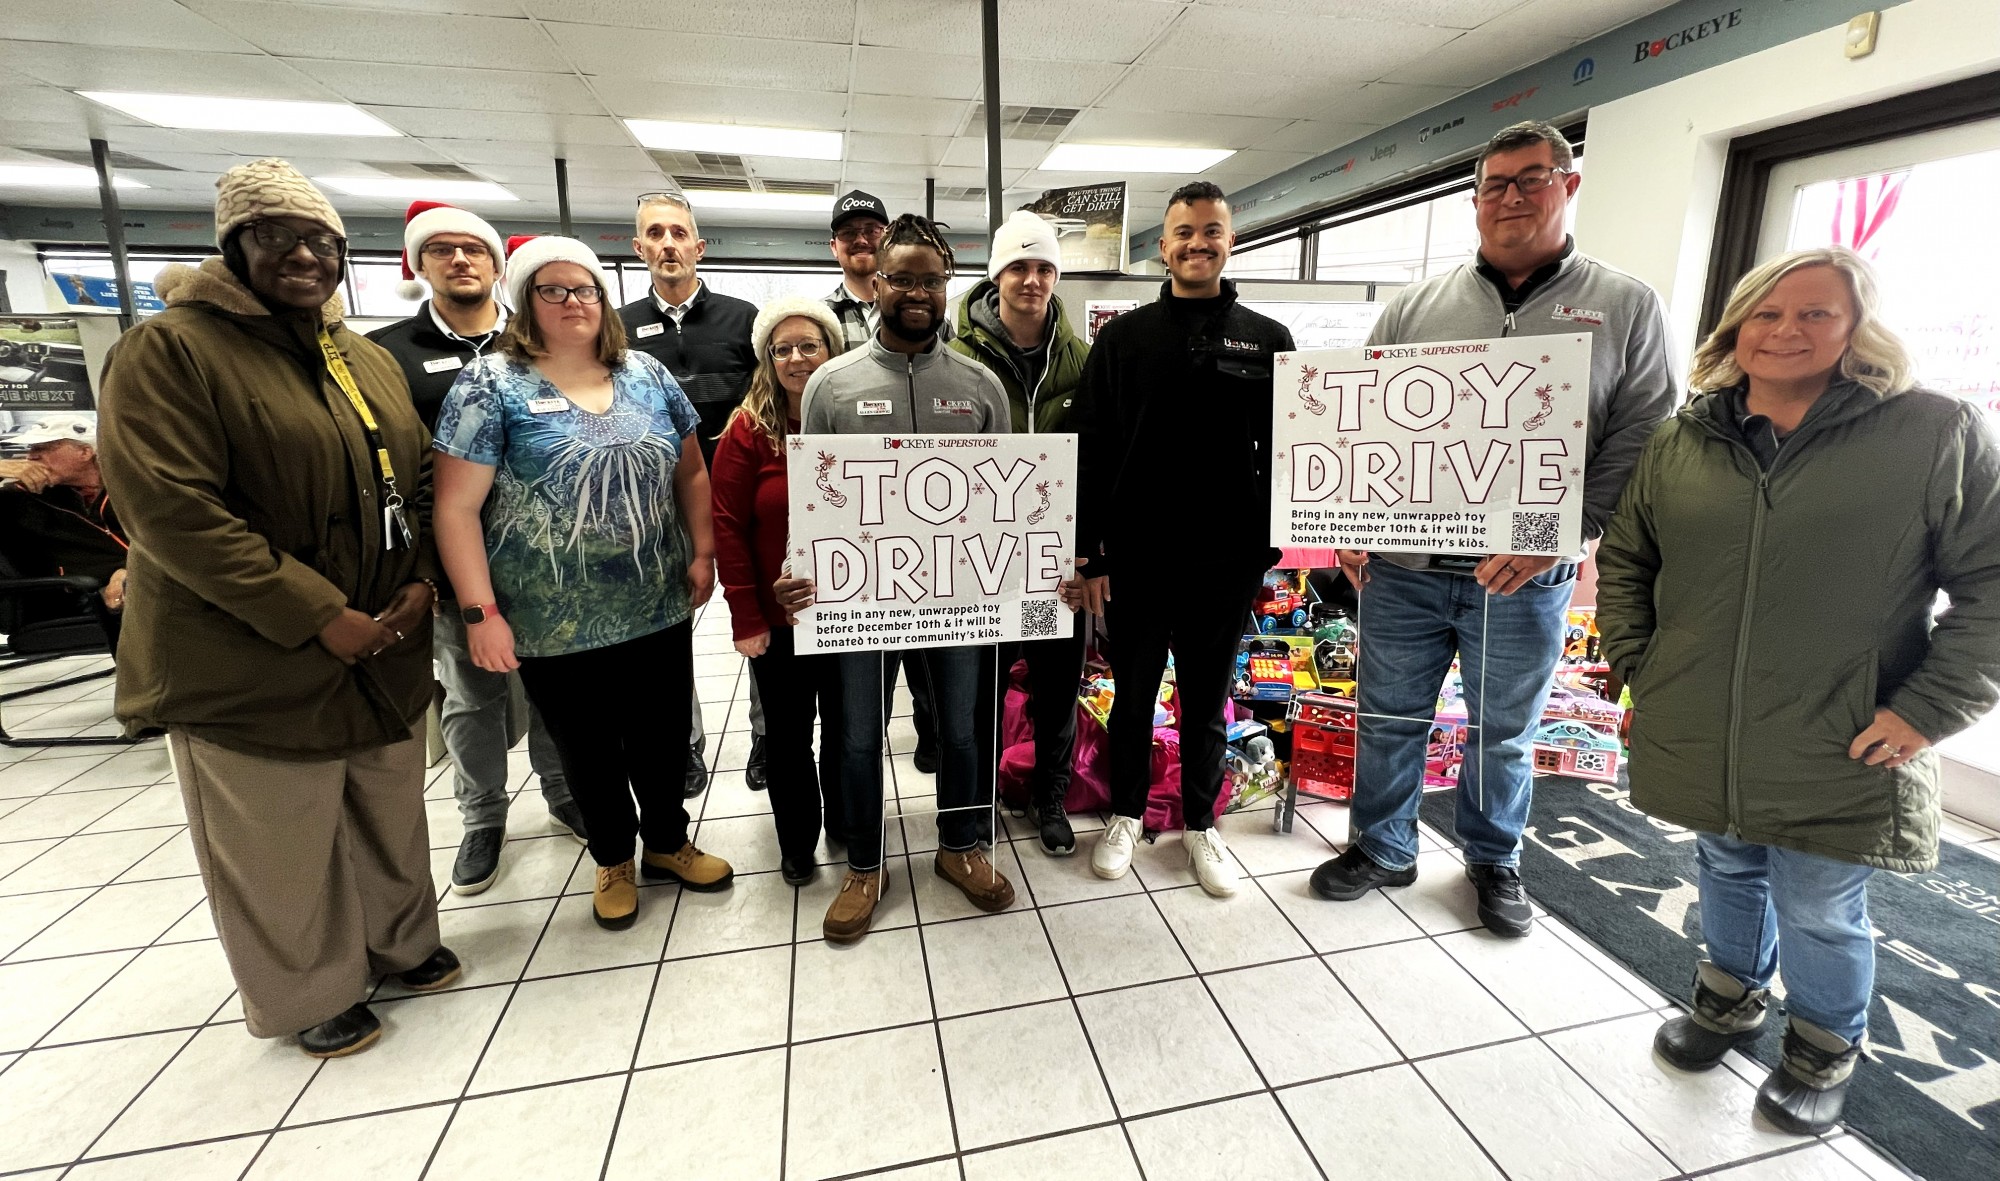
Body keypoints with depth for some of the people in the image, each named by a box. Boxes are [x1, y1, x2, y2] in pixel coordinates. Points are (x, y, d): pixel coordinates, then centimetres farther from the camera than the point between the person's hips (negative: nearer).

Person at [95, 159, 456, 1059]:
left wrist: (421, 583, -5)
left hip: (385, 647, 6)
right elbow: (169, 508, -19)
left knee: (391, 814, 20)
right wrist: (319, 618, -22)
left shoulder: (371, 361, 10)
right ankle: (310, 995, 34)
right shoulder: (169, 349, -10)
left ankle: (400, 943, 42)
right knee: (282, 847, 10)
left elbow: (418, 481, 11)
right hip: (251, 662, -5)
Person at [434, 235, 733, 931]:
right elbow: (457, 506, -9)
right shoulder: (491, 384, -6)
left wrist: (703, 553, 3)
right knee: (589, 751, 14)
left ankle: (667, 842, 40)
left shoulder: (647, 375, 6)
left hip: (660, 611, 3)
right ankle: (614, 859, 38)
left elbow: (691, 472, 12)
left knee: (663, 738, 15)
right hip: (557, 626, -2)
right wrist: (481, 612, -14)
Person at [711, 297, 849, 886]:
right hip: (779, 617, -1)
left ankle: (846, 822, 40)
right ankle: (797, 840, 34)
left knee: (848, 727, 16)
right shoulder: (749, 430, -6)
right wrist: (746, 618, -10)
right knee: (788, 734, 13)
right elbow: (727, 527, -7)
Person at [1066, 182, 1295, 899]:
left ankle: (1201, 821, 33)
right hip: (1137, 557, 0)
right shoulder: (1123, 337, 2)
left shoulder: (1268, 341, 5)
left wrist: (1271, 546, 0)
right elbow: (1090, 451, -2)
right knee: (1133, 693, 12)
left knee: (1208, 698, 14)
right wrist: (1087, 555, -8)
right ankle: (1127, 814, 33)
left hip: (1227, 560, 1)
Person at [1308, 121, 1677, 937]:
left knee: (1505, 732, 15)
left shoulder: (1627, 308, 4)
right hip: (1402, 569, 1)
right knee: (1389, 719, 12)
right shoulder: (1415, 306, 6)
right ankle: (1382, 850, 32)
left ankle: (1495, 861, 38)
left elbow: (1638, 439, -2)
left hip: (1525, 580, -1)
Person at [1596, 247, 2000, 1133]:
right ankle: (1731, 997, 47)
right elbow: (1623, 561, 11)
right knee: (1725, 873, 22)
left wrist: (1925, 711, -13)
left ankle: (1823, 1049, 40)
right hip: (1703, 748, 3)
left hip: (1841, 761, -2)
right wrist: (1638, 666, 2)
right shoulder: (1682, 443, 3)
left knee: (1819, 912, 13)